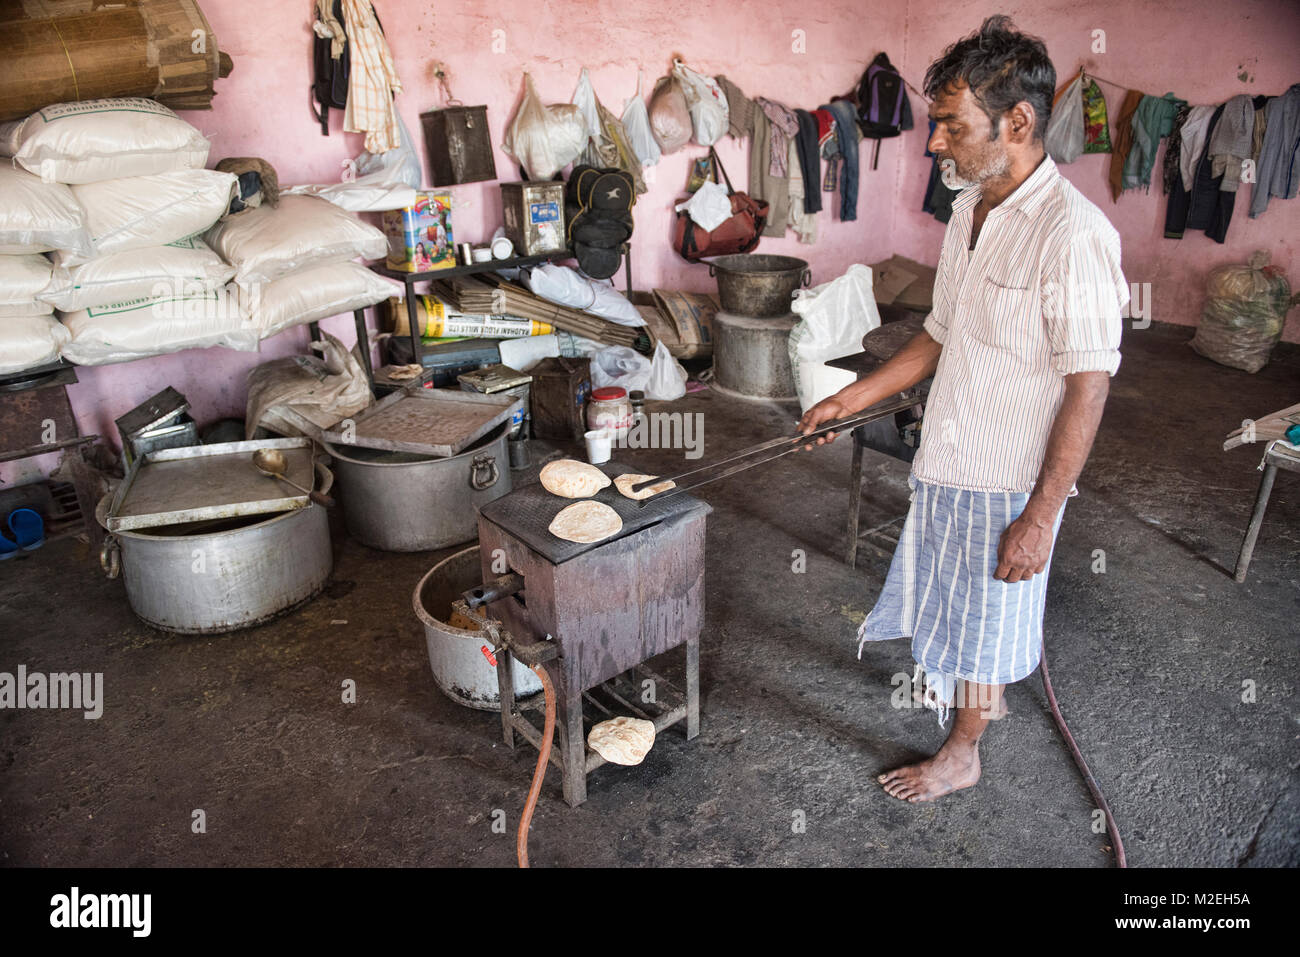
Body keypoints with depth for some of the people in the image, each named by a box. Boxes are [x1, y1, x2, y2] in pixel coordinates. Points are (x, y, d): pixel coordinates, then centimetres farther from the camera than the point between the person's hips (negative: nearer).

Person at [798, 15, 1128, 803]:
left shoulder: (1074, 234, -23)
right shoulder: (969, 212, 4)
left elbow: (1088, 390, -22)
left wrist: (1040, 517, -21)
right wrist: (851, 400, 9)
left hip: (1008, 480, -8)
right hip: (947, 461, 8)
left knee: (983, 618, 11)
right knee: (956, 601, 25)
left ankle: (962, 754, 34)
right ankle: (985, 693, 52)